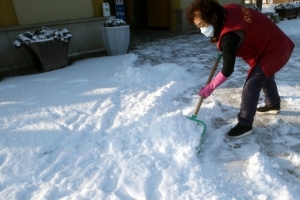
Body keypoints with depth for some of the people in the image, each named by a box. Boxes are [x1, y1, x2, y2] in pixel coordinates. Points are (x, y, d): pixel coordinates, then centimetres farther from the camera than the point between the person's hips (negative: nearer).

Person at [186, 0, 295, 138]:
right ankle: (273, 104, 53)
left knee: (251, 85, -14)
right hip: (275, 42, 10)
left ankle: (245, 125, -2)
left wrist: (210, 88, -21)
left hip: (273, 50, -10)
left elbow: (228, 70, -31)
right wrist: (220, 42, 6)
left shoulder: (229, 35, -37)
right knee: (265, 76, 28)